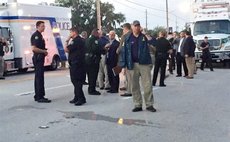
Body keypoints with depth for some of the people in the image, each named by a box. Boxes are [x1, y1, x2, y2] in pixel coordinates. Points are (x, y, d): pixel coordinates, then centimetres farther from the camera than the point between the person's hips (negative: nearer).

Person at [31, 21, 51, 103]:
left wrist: (44, 51, 11)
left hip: (40, 59, 11)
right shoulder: (36, 35, -14)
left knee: (38, 77, 13)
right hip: (38, 58, -11)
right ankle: (40, 97, -7)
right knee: (40, 77, -9)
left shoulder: (39, 35, 18)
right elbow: (34, 48, -24)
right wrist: (44, 51, -13)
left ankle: (37, 96, 19)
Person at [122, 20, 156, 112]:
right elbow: (125, 52, 5)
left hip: (144, 64, -1)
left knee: (147, 85, -2)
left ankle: (149, 104, 7)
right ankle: (138, 105, 16)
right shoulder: (128, 39, 7)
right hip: (132, 65, 1)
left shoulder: (144, 37, 6)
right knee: (135, 86, 7)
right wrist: (124, 66, 0)